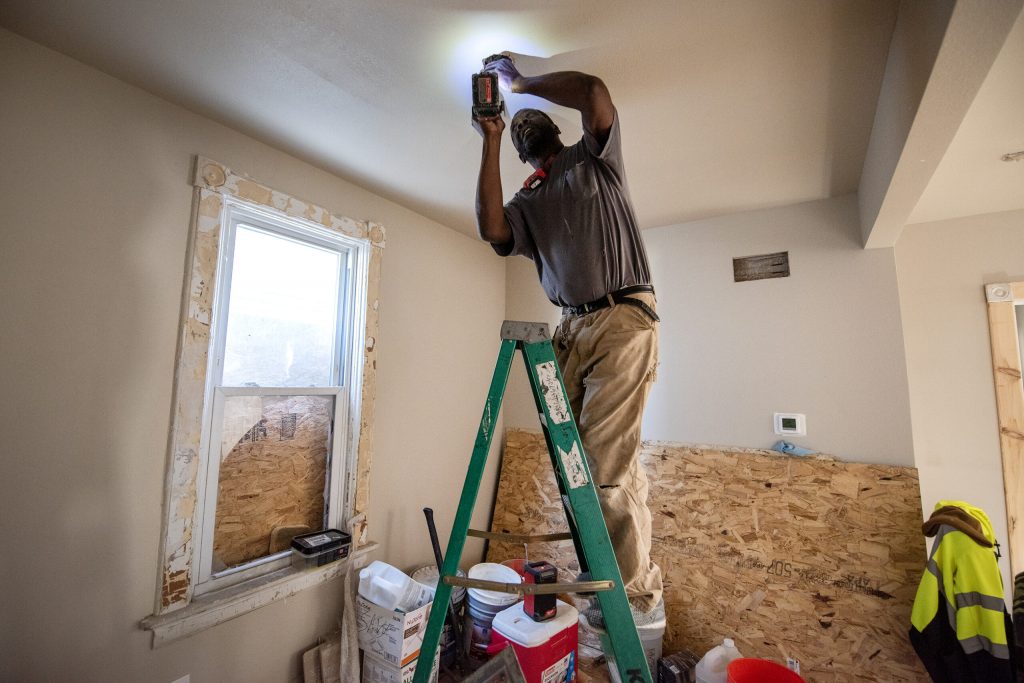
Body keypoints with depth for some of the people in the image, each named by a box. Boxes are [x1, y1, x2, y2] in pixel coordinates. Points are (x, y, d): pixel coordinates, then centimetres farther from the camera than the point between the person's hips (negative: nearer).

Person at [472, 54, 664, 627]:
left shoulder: (595, 160, 15)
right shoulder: (527, 202, 21)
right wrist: (491, 142, 7)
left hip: (623, 319, -4)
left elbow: (594, 91, -4)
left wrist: (520, 82, 11)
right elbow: (493, 232, -1)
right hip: (571, 328, 5)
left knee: (607, 458, -13)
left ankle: (640, 595, 2)